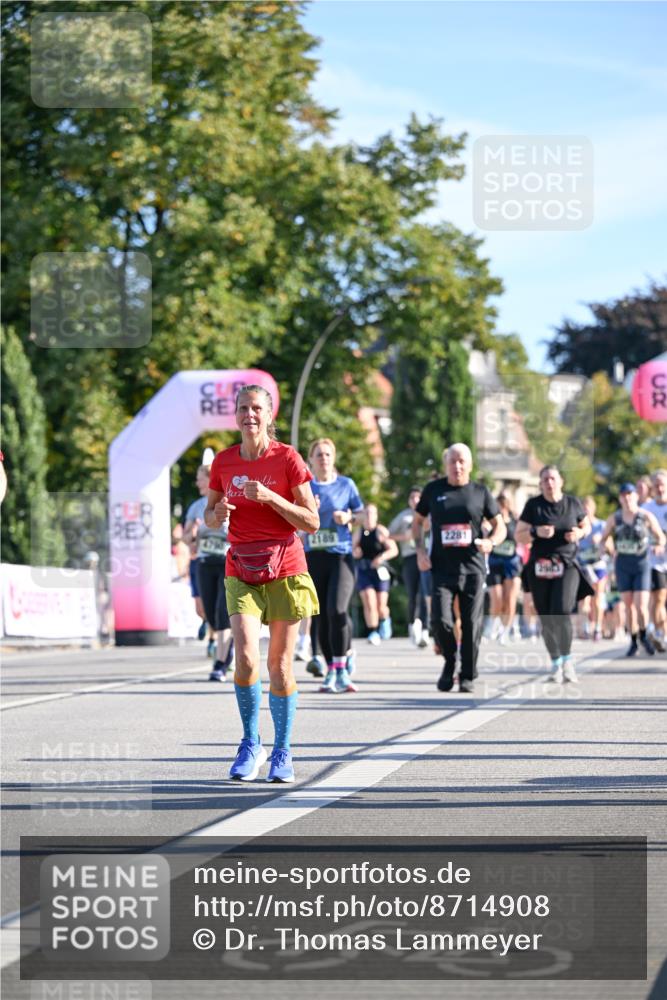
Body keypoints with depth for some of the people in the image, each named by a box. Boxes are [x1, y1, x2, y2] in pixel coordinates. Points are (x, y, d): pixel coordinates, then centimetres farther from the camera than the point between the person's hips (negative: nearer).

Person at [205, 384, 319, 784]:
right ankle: (251, 744, 3)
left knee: (280, 666, 1)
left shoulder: (287, 458, -5)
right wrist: (218, 514, -8)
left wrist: (271, 498, -19)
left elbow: (312, 522, -6)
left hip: (285, 572, -2)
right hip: (242, 574, 2)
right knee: (246, 659, -15)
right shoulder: (224, 462, 4)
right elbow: (210, 516, 16)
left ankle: (282, 752, 15)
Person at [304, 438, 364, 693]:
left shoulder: (346, 485, 6)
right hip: (314, 556, 3)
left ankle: (340, 670, -11)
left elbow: (362, 515, 12)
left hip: (341, 555, -3)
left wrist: (349, 517, -8)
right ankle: (331, 668, 14)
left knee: (337, 609, -20)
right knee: (321, 615, 3)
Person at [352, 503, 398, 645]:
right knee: (369, 603, -13)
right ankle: (373, 632, -7)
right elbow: (353, 550, 18)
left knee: (381, 606, 1)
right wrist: (355, 552, -5)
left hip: (379, 571, -2)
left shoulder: (381, 531, -4)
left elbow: (394, 550, -7)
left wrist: (382, 556, -24)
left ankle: (385, 619, 36)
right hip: (363, 571, 2)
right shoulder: (358, 533, 7)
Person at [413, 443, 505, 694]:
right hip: (442, 568, 0)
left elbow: (500, 526, 10)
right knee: (440, 620, -14)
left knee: (472, 624, 0)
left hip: (472, 568, 0)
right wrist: (420, 550, 2)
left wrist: (491, 542, -12)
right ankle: (449, 661, 13)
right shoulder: (433, 490, 7)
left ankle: (468, 677, 14)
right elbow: (418, 521, 17)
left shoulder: (480, 492, 6)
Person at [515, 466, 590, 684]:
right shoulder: (533, 505, 2)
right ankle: (556, 664, 20)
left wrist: (580, 533, -4)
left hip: (568, 565, -1)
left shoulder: (573, 503, 4)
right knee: (546, 620, 3)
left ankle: (567, 660, -3)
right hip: (540, 567, 1)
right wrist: (535, 532, -16)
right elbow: (518, 536, 3)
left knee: (562, 611, -20)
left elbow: (586, 526, 19)